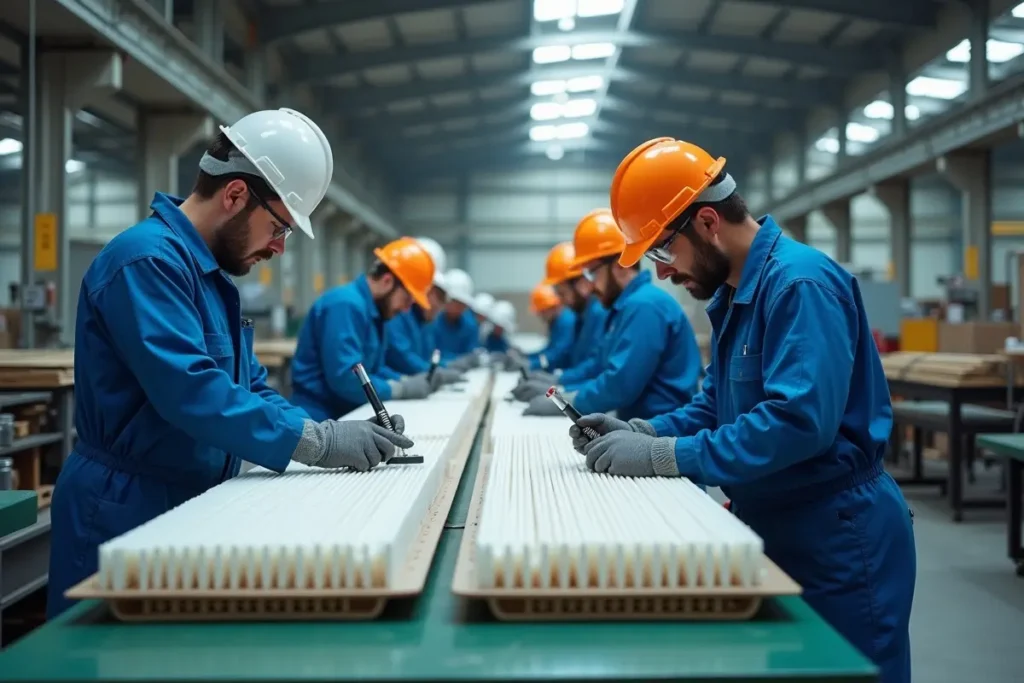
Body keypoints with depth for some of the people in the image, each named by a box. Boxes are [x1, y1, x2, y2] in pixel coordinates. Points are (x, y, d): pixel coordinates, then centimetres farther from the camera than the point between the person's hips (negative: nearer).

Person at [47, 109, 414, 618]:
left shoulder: (212, 273, 13)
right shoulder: (149, 259, -20)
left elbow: (249, 387, 14)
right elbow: (191, 391, -30)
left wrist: (337, 438, -1)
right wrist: (317, 440, -26)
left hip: (188, 507, 10)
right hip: (127, 514, -9)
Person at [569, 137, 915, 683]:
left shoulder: (800, 283, -21)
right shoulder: (731, 293, 9)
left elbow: (798, 421, -32)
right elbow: (717, 405, 15)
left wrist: (664, 456, -28)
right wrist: (641, 433, -3)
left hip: (838, 537, -9)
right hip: (770, 528, 10)